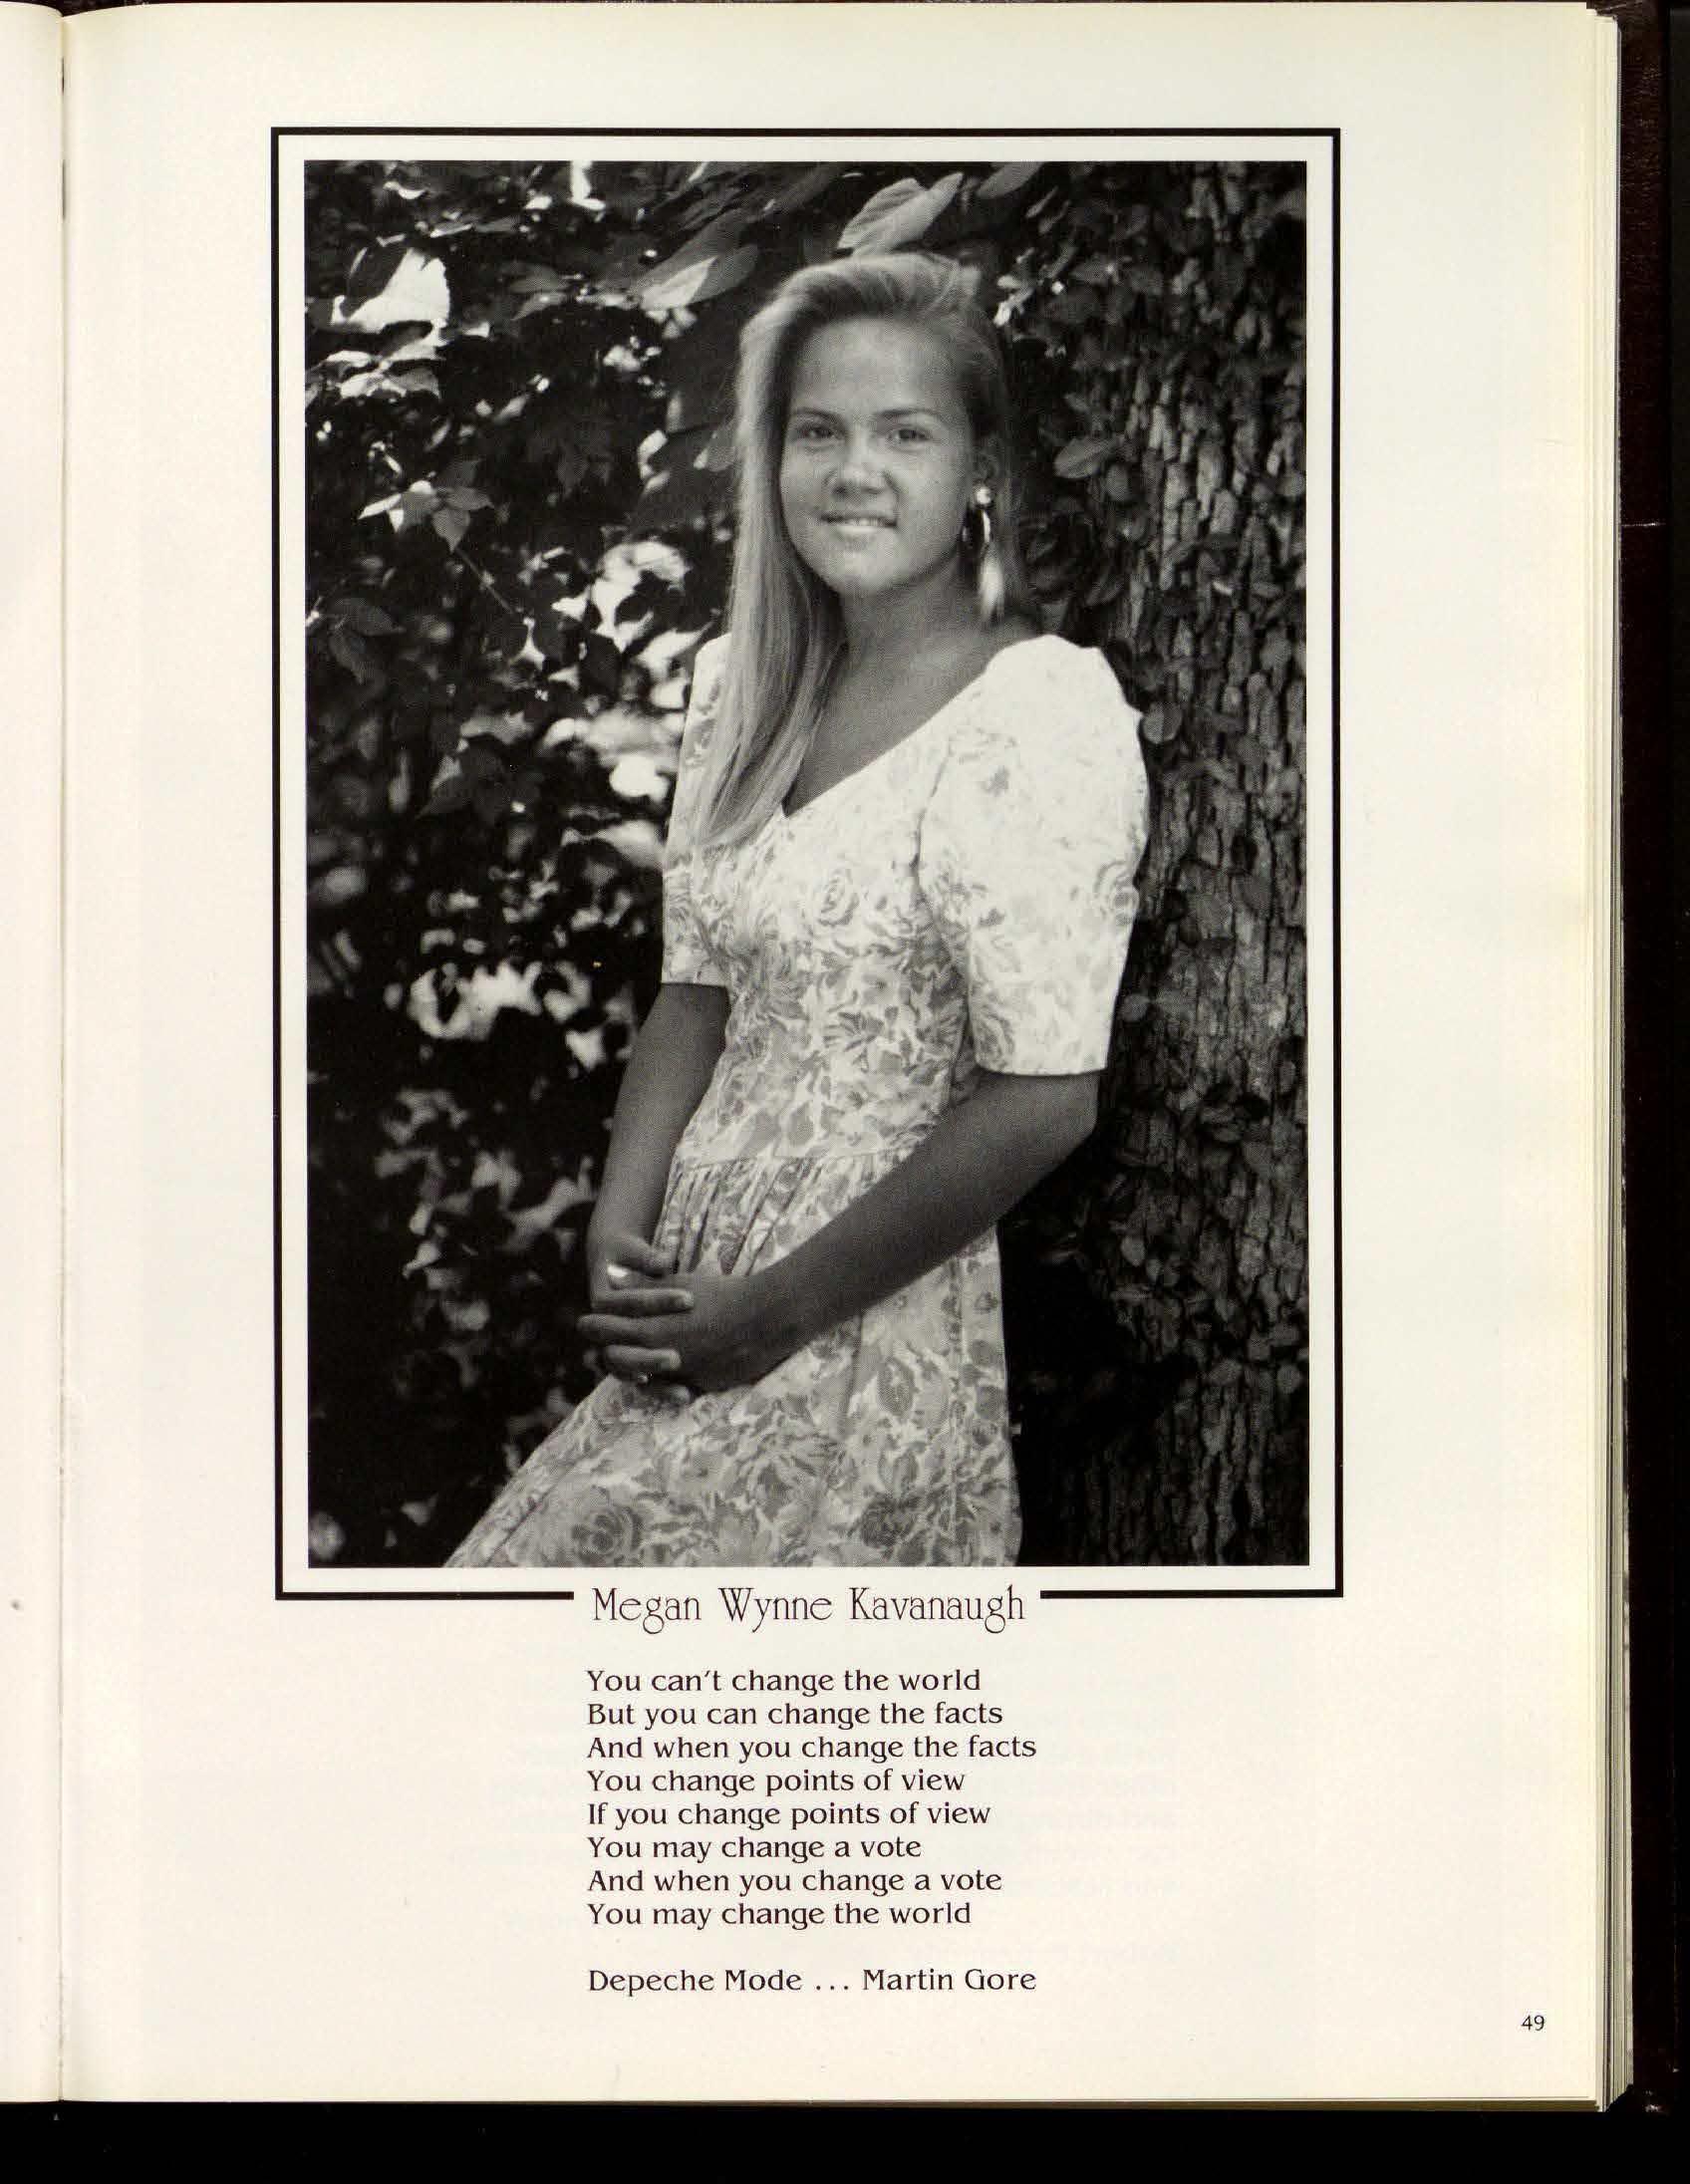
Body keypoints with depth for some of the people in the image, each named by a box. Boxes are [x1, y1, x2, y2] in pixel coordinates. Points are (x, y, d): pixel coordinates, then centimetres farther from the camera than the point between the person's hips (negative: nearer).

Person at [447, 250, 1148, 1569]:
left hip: (881, 1346, -6)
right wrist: (621, 1234, 0)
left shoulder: (1041, 711, -13)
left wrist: (775, 1310, -14)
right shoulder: (742, 685, 9)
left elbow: (1043, 1098, -18)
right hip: (702, 1312, 6)